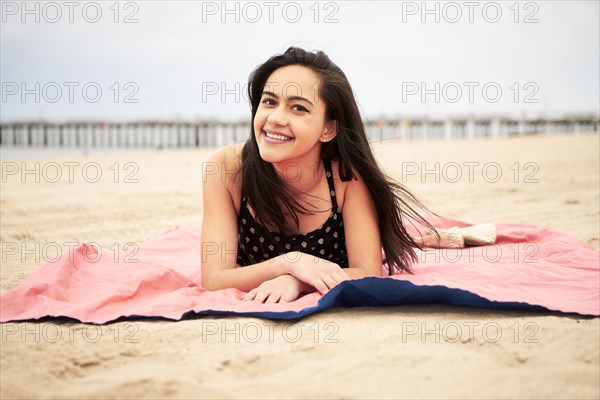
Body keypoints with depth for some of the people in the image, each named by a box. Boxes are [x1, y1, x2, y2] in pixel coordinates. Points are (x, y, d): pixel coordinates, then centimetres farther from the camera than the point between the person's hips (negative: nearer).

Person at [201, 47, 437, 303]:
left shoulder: (347, 172, -24)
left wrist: (296, 282, -42)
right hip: (252, 311, 1)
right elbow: (214, 280, -26)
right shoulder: (227, 167, -24)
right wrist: (289, 262, -41)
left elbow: (369, 273, -25)